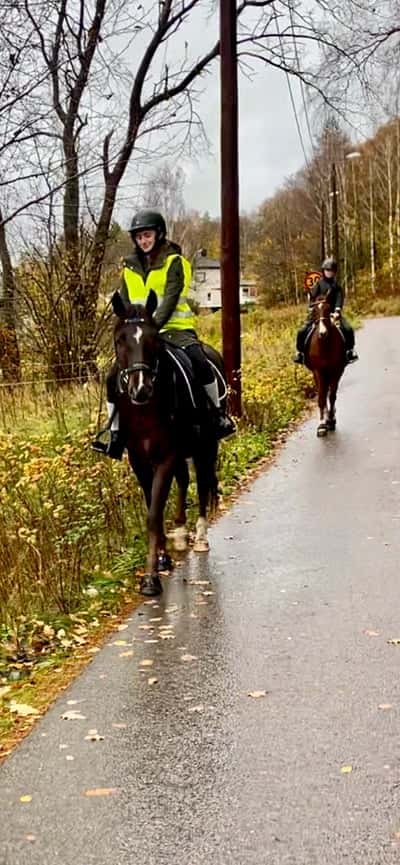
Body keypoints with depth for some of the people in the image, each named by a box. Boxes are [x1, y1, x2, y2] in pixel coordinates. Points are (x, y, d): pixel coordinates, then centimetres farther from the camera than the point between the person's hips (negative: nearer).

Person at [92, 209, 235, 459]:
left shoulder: (174, 262, -3)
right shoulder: (130, 268, 11)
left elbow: (170, 300, -15)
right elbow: (124, 305, 10)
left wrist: (154, 324, -28)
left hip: (174, 328, -4)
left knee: (199, 362, -31)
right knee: (114, 378, -9)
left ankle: (218, 414, -12)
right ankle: (116, 435, 5)